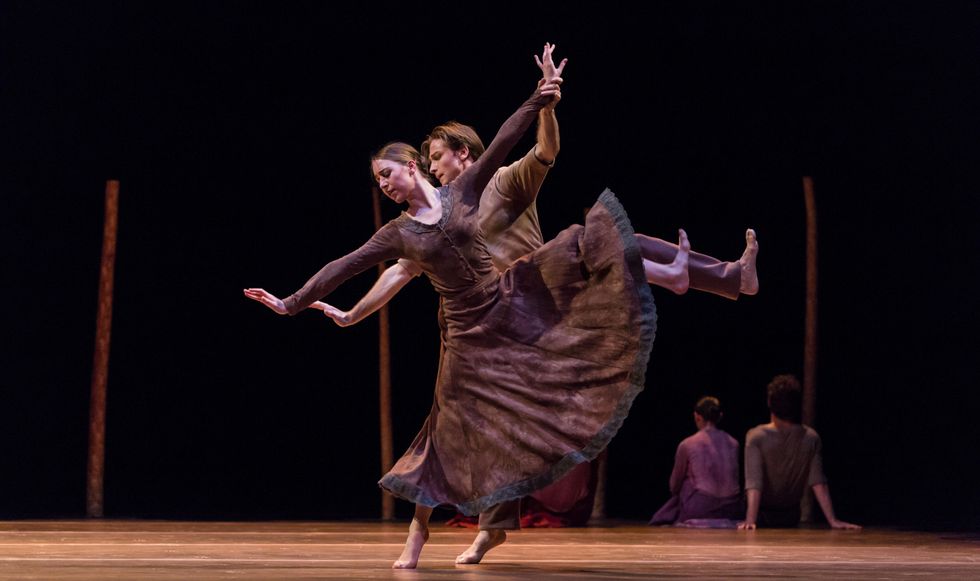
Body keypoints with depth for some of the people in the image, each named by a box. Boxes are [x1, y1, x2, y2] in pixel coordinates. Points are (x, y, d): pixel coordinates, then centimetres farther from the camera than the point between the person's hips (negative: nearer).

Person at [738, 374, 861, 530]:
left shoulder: (756, 437, -20)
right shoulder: (811, 438, -13)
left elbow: (753, 483, -30)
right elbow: (818, 483, -16)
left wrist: (750, 520, -37)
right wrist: (832, 520, -15)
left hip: (761, 514, -2)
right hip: (791, 516, 3)